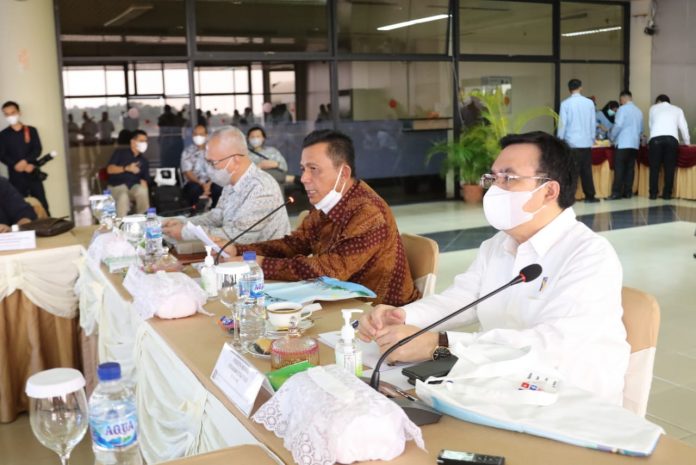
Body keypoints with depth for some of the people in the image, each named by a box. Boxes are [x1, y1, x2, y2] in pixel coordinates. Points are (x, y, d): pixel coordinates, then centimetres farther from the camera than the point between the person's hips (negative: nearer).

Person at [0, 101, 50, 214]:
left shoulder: (31, 130, 8)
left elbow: (38, 149, -1)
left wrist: (25, 161, -18)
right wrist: (20, 166, -14)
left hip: (33, 174, 0)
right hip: (16, 176, 0)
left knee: (42, 205, -1)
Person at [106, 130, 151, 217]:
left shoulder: (144, 161, 19)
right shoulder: (120, 152, 9)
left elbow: (145, 179, 13)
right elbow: (110, 169, -3)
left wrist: (143, 182, -12)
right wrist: (126, 168, -16)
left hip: (134, 186, 3)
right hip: (117, 185, -3)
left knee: (143, 191, -34)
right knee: (123, 197, -38)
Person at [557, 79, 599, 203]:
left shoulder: (565, 104, -7)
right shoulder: (589, 103, 2)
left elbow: (562, 123, -6)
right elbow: (593, 123, 8)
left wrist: (560, 140, 3)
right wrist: (592, 138, 19)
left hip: (571, 142, -3)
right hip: (586, 142, 3)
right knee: (586, 169, 10)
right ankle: (590, 196, 14)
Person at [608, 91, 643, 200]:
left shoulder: (622, 109, -7)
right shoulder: (639, 111, 13)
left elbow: (618, 125, -14)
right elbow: (641, 129, 17)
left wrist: (612, 137, 0)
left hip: (622, 143, -6)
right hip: (635, 144, 6)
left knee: (619, 168, -5)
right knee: (630, 168, 7)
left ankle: (616, 193, -7)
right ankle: (628, 192, 8)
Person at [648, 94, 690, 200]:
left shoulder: (653, 108, 25)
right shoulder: (677, 109, 25)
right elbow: (683, 128, 24)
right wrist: (687, 143, 35)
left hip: (656, 138, 0)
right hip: (671, 138, 0)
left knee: (654, 167, 4)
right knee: (670, 167, 6)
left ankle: (653, 194, 2)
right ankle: (667, 194, 4)